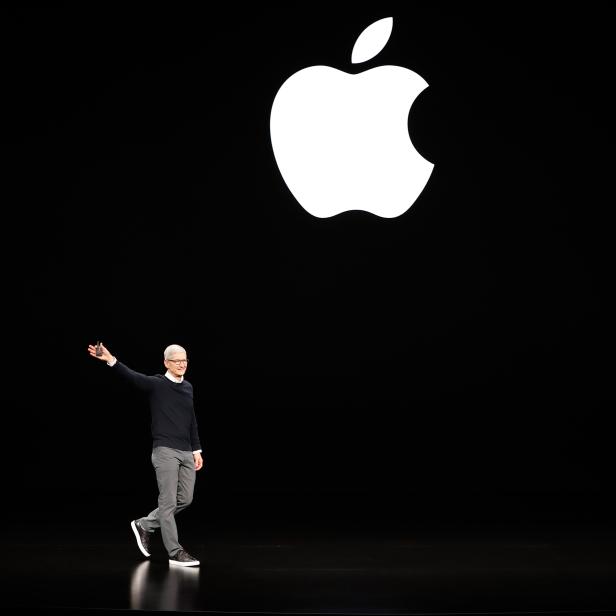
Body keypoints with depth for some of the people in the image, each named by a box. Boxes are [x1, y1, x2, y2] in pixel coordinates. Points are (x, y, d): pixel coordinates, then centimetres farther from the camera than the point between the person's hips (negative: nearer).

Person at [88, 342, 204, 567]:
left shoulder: (188, 387, 13)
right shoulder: (156, 384, -4)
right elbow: (132, 377, -21)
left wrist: (197, 450, 14)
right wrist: (111, 360, -37)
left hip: (186, 452, 7)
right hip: (165, 451, -7)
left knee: (184, 500, 10)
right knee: (168, 502, -3)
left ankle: (145, 525, 27)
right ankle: (175, 552, 4)